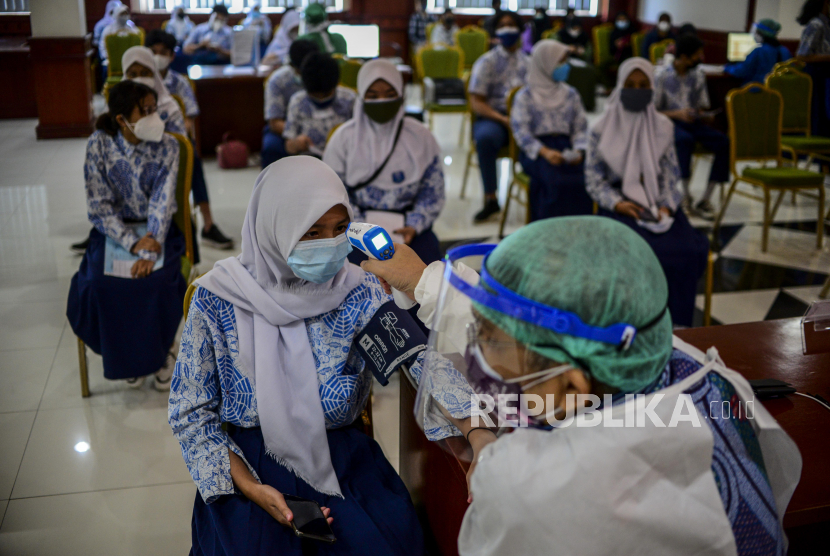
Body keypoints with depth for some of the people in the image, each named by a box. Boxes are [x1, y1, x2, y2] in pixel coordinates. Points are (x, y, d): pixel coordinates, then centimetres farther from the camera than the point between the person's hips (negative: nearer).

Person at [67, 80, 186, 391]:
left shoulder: (166, 146, -7)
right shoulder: (99, 145, -8)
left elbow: (163, 203, -14)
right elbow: (98, 205, -9)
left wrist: (149, 252, -27)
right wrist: (132, 243, -21)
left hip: (155, 229, 0)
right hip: (114, 230, 1)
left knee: (157, 280, -28)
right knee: (100, 285, -25)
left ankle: (160, 350, 0)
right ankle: (128, 353, 2)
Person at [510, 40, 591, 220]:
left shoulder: (570, 94, 19)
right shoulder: (525, 96, 7)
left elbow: (581, 127, 13)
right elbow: (521, 131, -3)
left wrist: (578, 151, -8)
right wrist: (544, 152, -19)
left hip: (566, 146, 3)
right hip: (536, 150, -3)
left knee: (585, 177, -29)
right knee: (557, 181, -34)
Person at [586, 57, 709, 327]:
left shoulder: (663, 127, 9)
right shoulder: (602, 129, 1)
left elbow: (670, 175, 8)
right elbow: (593, 178, 0)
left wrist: (666, 206, -10)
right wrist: (617, 203, -16)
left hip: (658, 203, 3)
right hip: (621, 205, -3)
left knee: (692, 249, -25)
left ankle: (675, 322, -9)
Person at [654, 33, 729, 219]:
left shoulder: (698, 75, 11)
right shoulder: (661, 74, -5)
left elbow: (702, 107, 17)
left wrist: (704, 117, -7)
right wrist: (677, 114, -21)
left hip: (692, 122, 5)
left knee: (724, 142, -24)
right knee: (685, 139, -40)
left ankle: (705, 200, -20)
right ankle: (685, 196, -30)